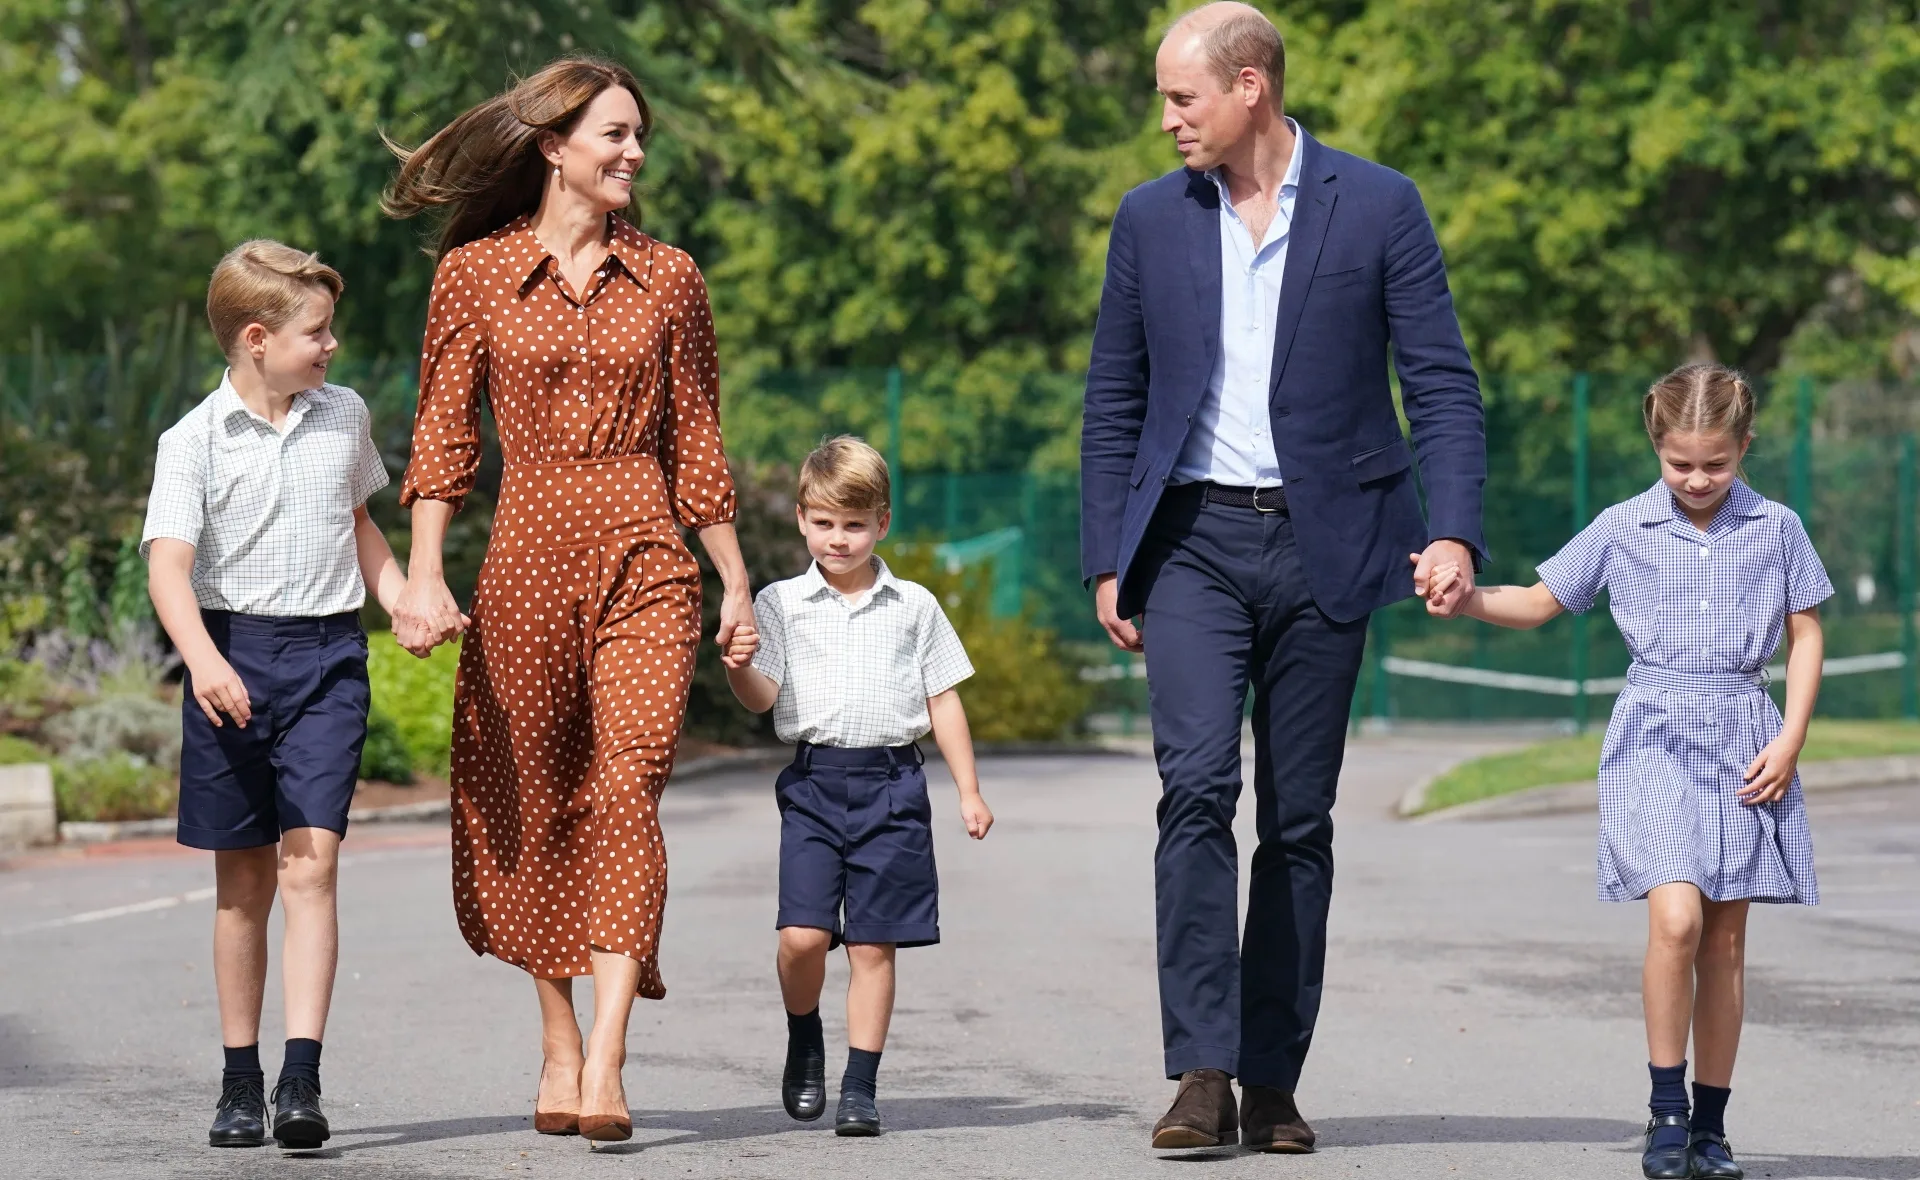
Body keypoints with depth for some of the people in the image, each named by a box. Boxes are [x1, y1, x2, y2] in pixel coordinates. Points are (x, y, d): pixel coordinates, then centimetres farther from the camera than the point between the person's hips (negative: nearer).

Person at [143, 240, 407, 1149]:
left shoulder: (344, 416, 8)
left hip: (328, 655, 1)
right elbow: (169, 563, -15)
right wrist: (203, 659, -30)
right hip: (234, 652, -1)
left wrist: (407, 604, 11)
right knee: (242, 879, 7)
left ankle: (302, 1079, -17)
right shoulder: (196, 440, -5)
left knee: (309, 866, -12)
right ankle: (240, 1081, 17)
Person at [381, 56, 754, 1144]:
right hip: (528, 555, 0)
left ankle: (607, 1068, -21)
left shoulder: (667, 278, 9)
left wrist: (738, 582, 12)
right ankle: (560, 1049, 20)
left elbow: (697, 441, 13)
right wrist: (424, 573, -5)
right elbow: (444, 432, 4)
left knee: (627, 791, -14)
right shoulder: (477, 271, 4)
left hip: (645, 561, 0)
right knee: (530, 806, 6)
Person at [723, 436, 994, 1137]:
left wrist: (968, 790, 10)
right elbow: (762, 698, 0)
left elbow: (943, 699, 12)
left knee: (873, 944, 0)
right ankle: (804, 1041, 15)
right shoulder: (780, 604, 7)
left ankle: (860, 1086, 7)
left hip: (891, 783, 0)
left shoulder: (914, 607, 9)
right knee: (802, 934, -13)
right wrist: (740, 667, -23)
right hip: (813, 782, 0)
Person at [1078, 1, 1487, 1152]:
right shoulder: (1151, 218, 8)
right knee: (1197, 786, -16)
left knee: (1299, 821, 3)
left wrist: (1455, 531, -13)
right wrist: (1109, 560, 7)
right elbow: (1114, 400, 13)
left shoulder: (1378, 207, 0)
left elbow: (1443, 381, -1)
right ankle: (1202, 1076, -17)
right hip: (1193, 540, 1)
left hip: (1322, 545, -1)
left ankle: (1273, 1081, 11)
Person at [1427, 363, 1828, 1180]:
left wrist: (1790, 739, -1)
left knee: (1726, 939, 4)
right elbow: (1539, 602, 9)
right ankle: (1666, 1109, -7)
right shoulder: (1623, 529, 3)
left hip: (1745, 744, 2)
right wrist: (1467, 596, -10)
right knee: (1675, 917, -19)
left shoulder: (1776, 529, 5)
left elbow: (1806, 635, 10)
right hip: (1655, 739, -2)